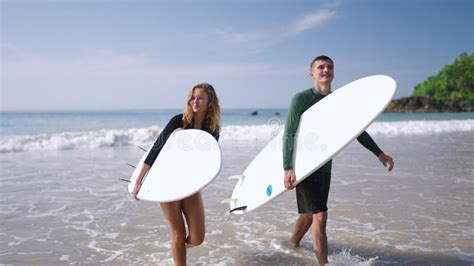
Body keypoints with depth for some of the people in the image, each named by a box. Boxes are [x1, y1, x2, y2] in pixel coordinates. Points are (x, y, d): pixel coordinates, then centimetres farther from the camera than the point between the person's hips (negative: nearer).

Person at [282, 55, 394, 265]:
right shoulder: (301, 99, -11)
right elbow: (289, 135, -15)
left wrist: (379, 153, 3)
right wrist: (288, 168, -23)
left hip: (325, 166, 6)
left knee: (309, 213, 19)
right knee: (320, 216, -12)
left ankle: (293, 244, 43)